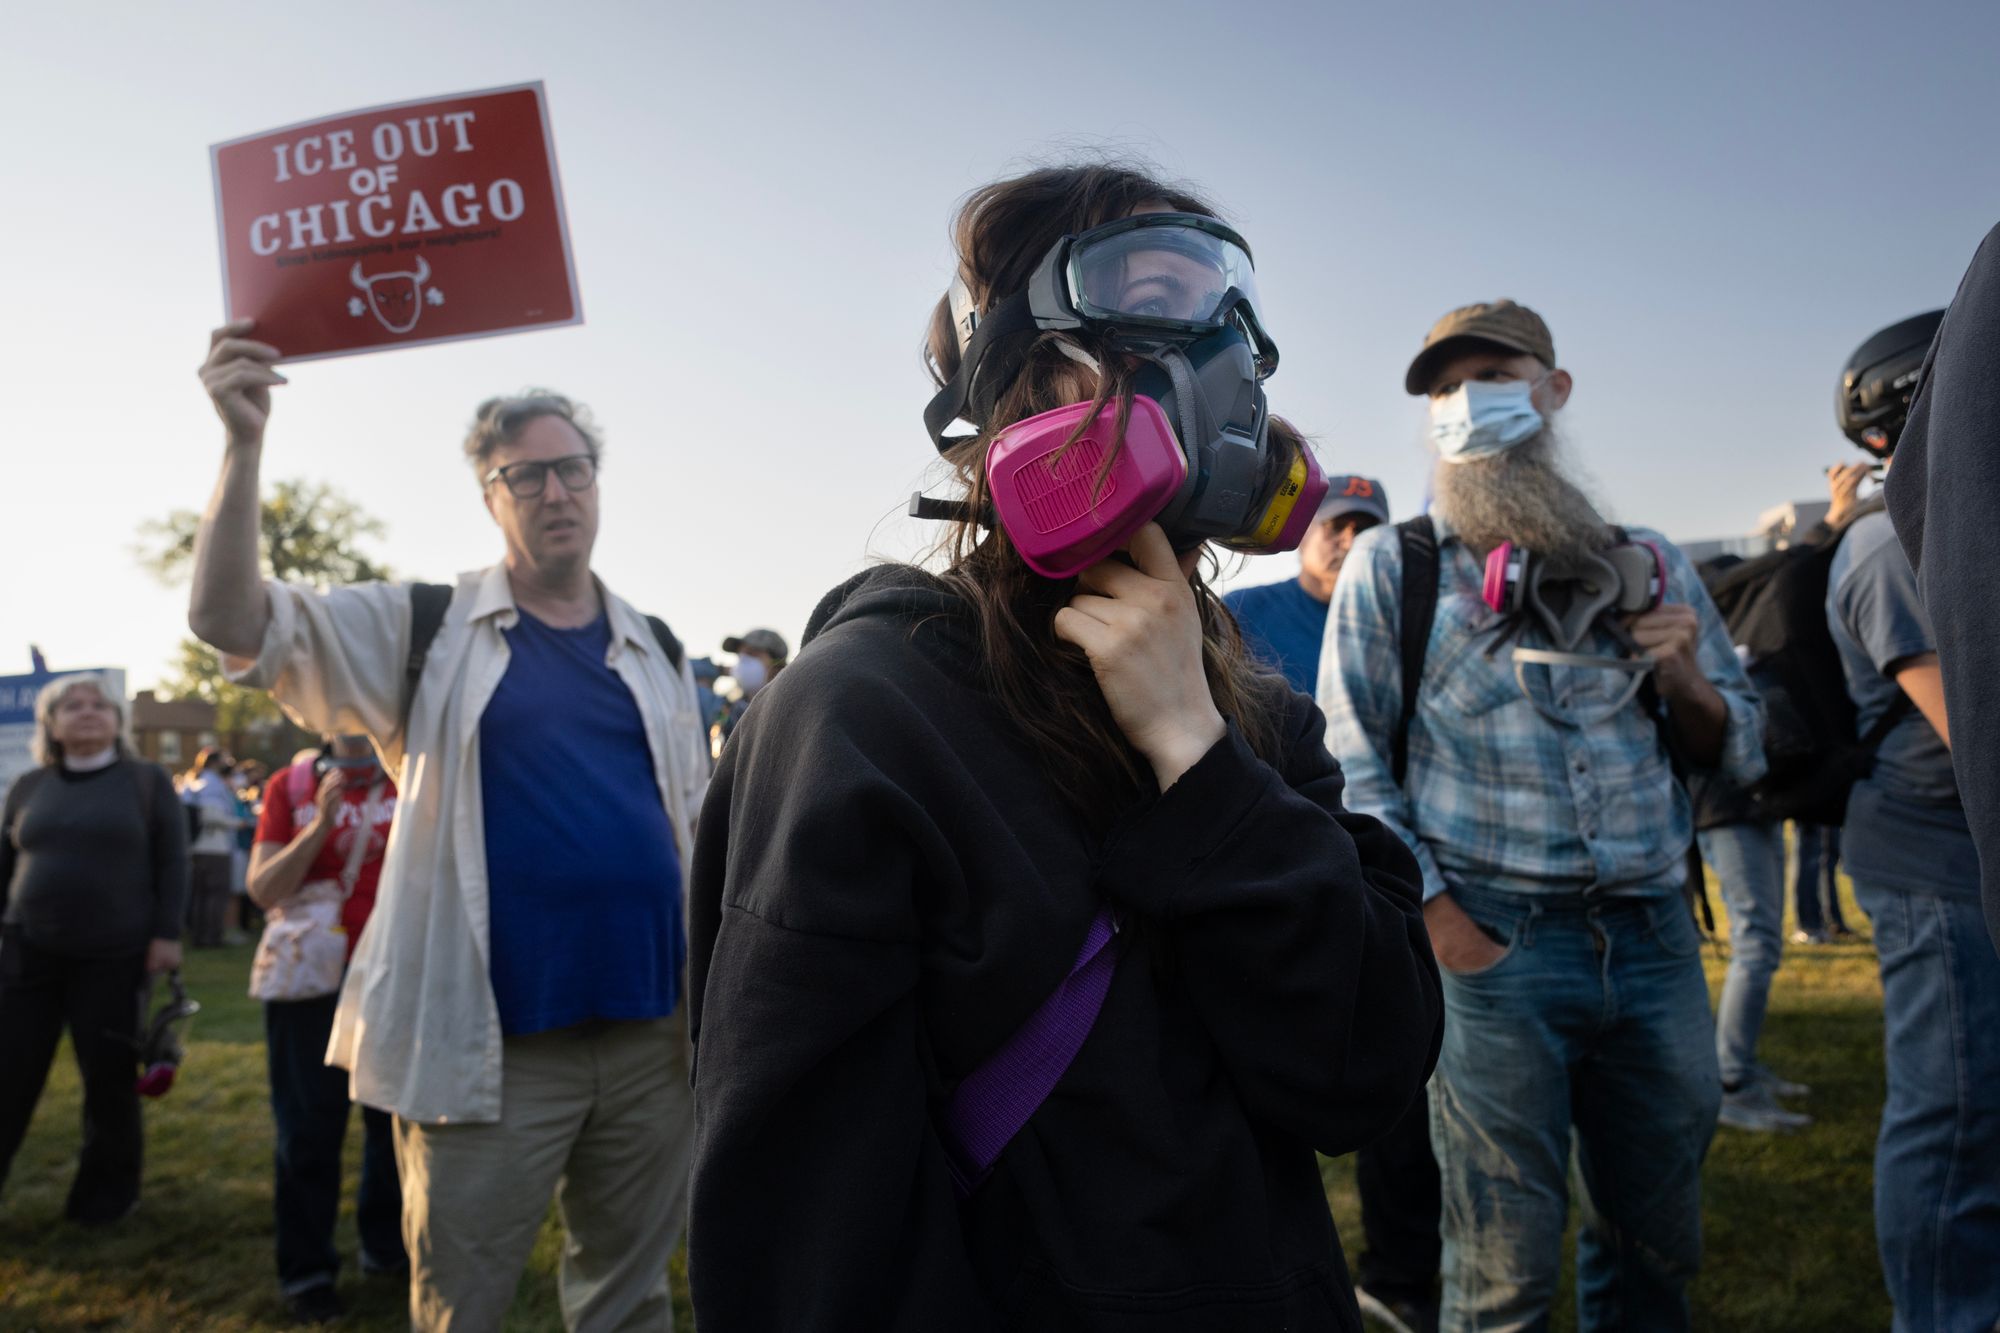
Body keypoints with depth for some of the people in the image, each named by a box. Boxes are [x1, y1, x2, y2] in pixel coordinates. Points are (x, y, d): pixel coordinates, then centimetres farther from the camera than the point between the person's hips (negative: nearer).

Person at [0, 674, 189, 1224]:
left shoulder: (147, 781, 3)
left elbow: (172, 862, -1)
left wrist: (166, 933, -8)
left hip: (115, 956, -2)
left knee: (110, 1079, 6)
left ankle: (107, 1194, 22)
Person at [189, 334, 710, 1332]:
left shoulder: (655, 651, 12)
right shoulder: (427, 631, 2)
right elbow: (236, 623, -9)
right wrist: (245, 445, -22)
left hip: (650, 1033, 4)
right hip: (491, 1047, -3)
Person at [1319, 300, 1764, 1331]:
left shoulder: (1647, 566, 13)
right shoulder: (1392, 567, 3)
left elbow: (1738, 754, 17)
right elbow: (1353, 760, -3)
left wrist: (1681, 680, -4)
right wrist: (1440, 919, -12)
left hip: (1654, 938, 4)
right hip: (1494, 945, -3)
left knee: (1655, 1244, 16)